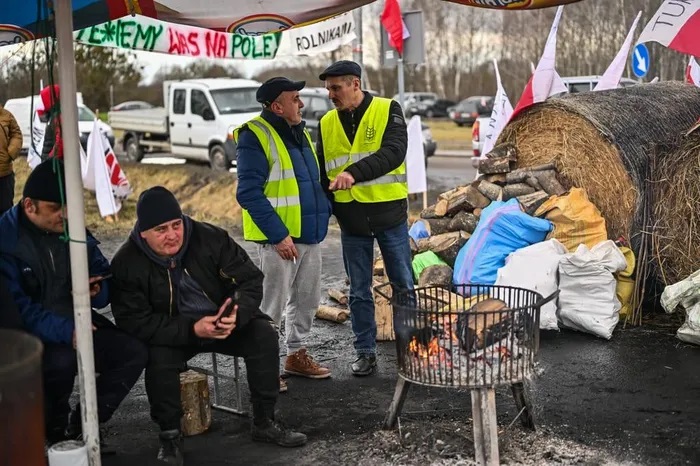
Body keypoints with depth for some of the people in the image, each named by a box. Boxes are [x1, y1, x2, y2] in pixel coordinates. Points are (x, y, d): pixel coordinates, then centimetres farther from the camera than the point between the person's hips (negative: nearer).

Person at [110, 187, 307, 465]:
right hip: (170, 333, -2)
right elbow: (135, 322, -22)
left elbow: (250, 279, -11)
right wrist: (192, 329, -34)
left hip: (223, 321, 2)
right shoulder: (126, 263, -17)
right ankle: (170, 436, -11)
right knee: (159, 357, -33)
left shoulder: (210, 238, -14)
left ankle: (264, 423, -8)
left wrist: (238, 312, -34)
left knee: (264, 334, -20)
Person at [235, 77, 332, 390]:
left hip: (310, 235, 8)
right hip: (280, 239, -8)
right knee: (271, 305, -1)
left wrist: (325, 211, 7)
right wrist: (278, 235, -22)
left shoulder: (299, 133, 14)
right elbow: (249, 193, -19)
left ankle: (297, 355, 31)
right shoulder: (255, 136, -13)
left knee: (307, 299, 16)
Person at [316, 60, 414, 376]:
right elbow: (321, 171, 12)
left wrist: (355, 172, -35)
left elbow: (394, 152, -22)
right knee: (359, 291, 9)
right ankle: (365, 351, 21)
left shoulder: (388, 110, -6)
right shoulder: (327, 124, 6)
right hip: (351, 220, 3)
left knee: (403, 285, 8)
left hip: (390, 215, -3)